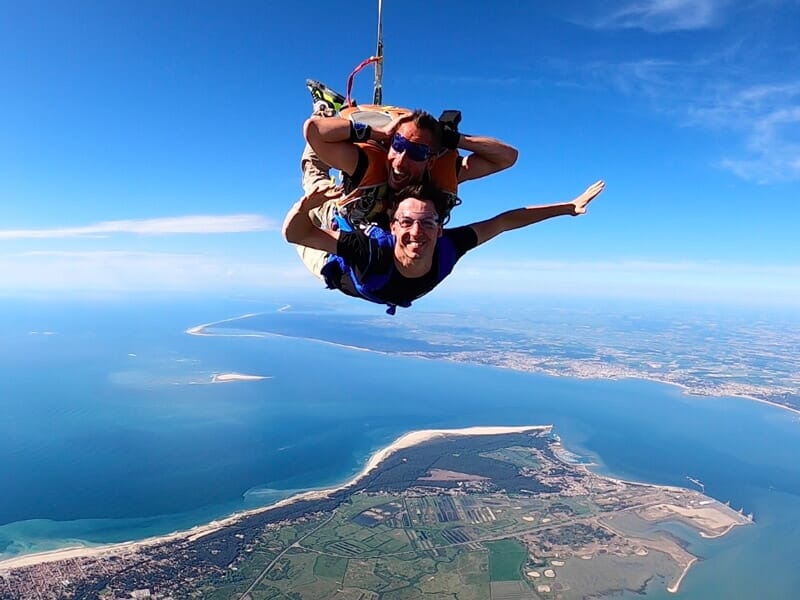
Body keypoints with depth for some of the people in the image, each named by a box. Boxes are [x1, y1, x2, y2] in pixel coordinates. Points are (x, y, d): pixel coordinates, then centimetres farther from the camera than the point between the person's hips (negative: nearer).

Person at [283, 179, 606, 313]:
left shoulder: (447, 249, -42)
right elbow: (296, 234, -52)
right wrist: (307, 204, -74)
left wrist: (568, 207, -29)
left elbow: (503, 221, -32)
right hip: (339, 266, -3)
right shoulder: (371, 253, -51)